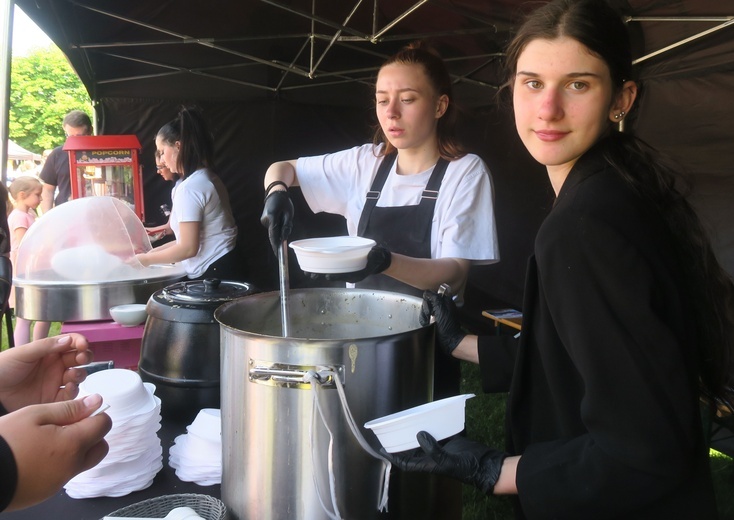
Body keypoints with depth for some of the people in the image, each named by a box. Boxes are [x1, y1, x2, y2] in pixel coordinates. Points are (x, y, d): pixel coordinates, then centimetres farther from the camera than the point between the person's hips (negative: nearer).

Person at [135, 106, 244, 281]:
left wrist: (147, 259, -6)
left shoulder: (189, 188, -17)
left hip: (213, 275, -9)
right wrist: (155, 251, 13)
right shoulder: (207, 178, 12)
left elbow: (188, 248, -18)